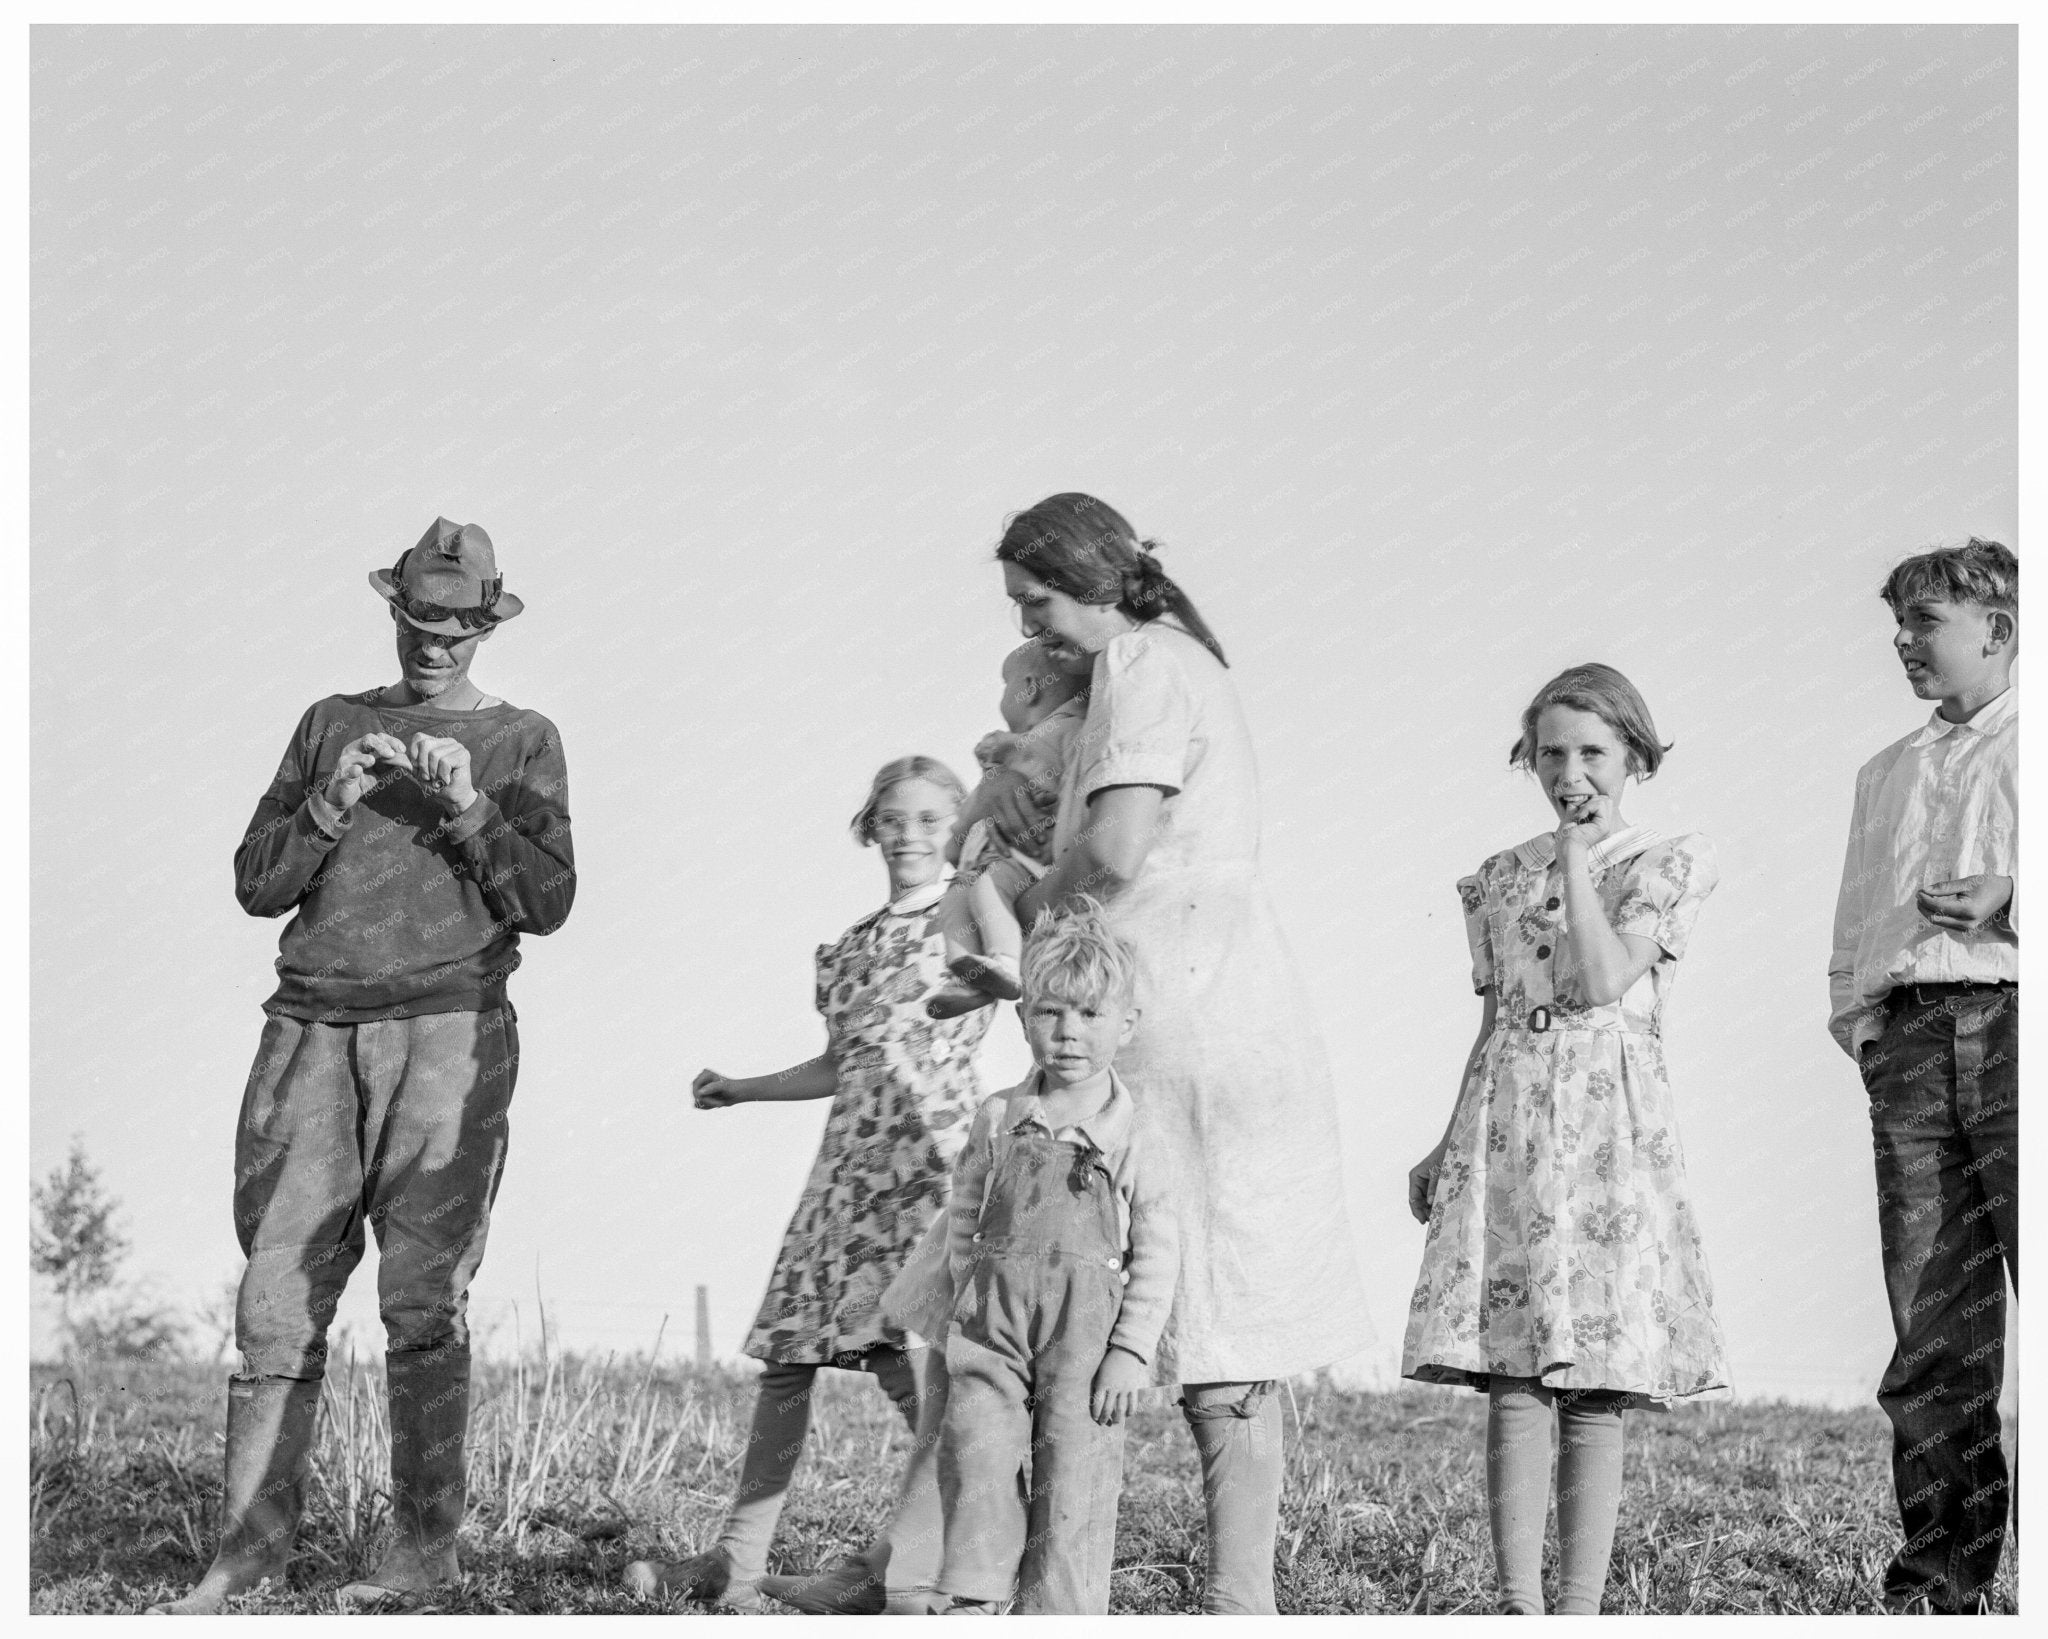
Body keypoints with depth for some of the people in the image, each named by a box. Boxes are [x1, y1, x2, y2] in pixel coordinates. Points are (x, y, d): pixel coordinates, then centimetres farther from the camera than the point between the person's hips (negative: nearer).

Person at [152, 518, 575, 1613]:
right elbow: (256, 884, 12)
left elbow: (548, 901, 3)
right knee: (278, 1293, -3)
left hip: (447, 1030, -2)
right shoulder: (331, 724, 19)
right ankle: (248, 1548, -2)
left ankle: (425, 1547, -6)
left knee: (422, 1296, -9)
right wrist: (331, 806, -5)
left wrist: (467, 808, -10)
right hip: (312, 1029, 2)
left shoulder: (521, 742, 13)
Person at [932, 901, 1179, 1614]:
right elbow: (964, 1217, 17)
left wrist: (1130, 1351, -7)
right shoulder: (999, 1121, 8)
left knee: (1073, 1481, -2)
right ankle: (972, 1602, 0)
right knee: (976, 1455, -7)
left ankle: (1055, 1621, 3)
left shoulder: (1133, 1133, -3)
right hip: (994, 1316, 3)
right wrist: (972, 1296, 8)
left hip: (1087, 1324, -2)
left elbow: (1157, 1252, -2)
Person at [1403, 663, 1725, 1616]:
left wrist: (1577, 857, -6)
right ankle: (1522, 1612, -6)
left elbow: (1603, 984, -11)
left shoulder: (1667, 864, 3)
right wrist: (1446, 1146, 15)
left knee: (1594, 1397, -3)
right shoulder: (1499, 878, 15)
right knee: (1513, 1385, -6)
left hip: (1611, 1124, -3)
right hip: (1505, 1124, 3)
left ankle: (1581, 1613, 1)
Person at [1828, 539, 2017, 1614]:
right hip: (1908, 1035, 5)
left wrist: (2008, 902, -14)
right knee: (1929, 1324, -1)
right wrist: (1858, 1024, 12)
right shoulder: (1886, 774, 28)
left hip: (2012, 1018, -5)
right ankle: (1940, 1568, 0)